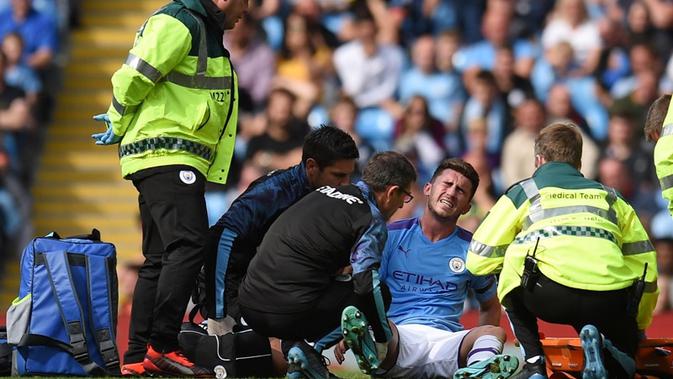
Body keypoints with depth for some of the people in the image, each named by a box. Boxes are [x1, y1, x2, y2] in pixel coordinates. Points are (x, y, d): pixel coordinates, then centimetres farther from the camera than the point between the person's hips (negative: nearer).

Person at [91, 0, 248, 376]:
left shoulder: (204, 31, 23)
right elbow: (134, 77, -14)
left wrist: (121, 124, 19)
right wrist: (120, 127, 0)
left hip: (175, 162, 11)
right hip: (167, 156, -11)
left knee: (161, 258, 9)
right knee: (188, 245, -19)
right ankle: (162, 345, -21)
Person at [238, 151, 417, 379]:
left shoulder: (324, 193, 20)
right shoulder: (371, 219, -3)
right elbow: (366, 284, -15)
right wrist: (383, 342, -6)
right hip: (291, 313, -7)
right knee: (380, 292, 10)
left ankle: (293, 346, 10)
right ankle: (313, 352, -4)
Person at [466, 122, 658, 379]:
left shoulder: (522, 193, 24)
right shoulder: (610, 197, 32)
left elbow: (478, 261, 22)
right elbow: (646, 265, 28)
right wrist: (638, 328, 41)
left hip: (548, 296, -2)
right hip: (610, 305, 2)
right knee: (623, 344, 32)